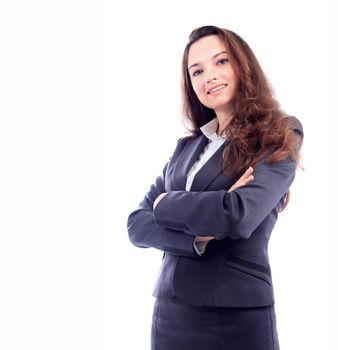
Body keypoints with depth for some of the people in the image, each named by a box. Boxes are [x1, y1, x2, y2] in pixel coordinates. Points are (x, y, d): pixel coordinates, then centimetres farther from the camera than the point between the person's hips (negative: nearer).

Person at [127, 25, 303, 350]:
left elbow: (239, 216, -22)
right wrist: (198, 235, -16)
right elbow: (137, 225, 1)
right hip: (170, 311, 5)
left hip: (238, 315, -4)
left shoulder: (277, 140, -5)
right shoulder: (187, 147, 9)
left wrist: (166, 204, -7)